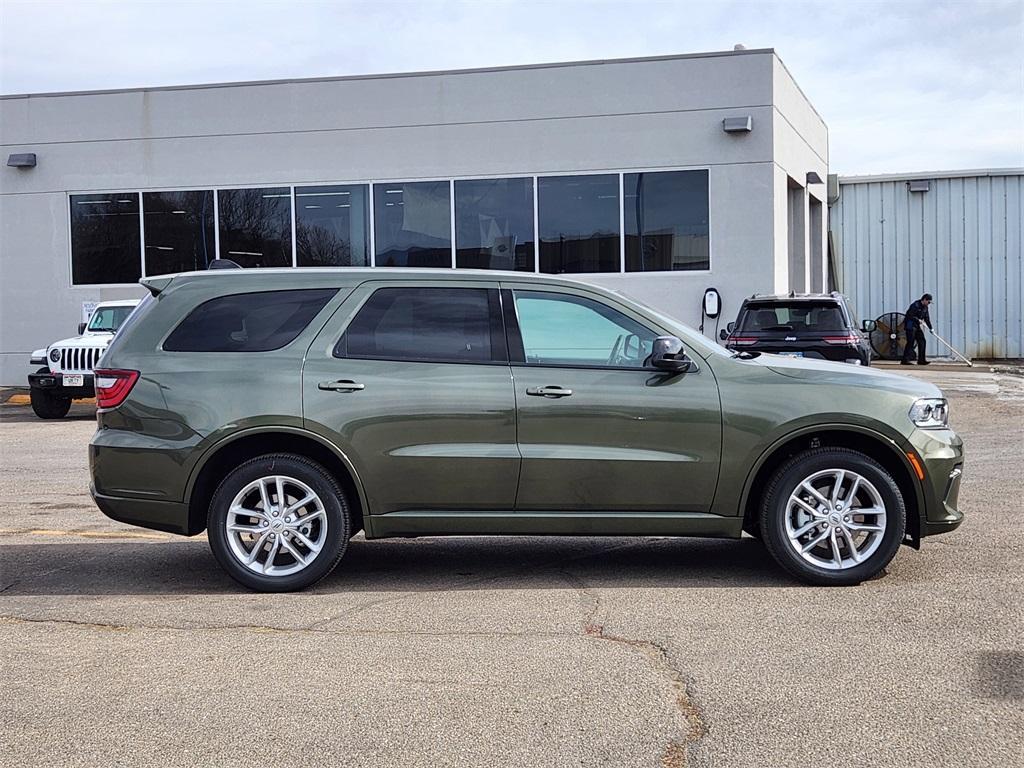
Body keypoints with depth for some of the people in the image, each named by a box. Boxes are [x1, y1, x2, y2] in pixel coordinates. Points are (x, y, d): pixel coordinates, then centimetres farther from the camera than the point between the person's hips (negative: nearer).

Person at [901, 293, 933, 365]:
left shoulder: (925, 307, 12)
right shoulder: (915, 305, -16)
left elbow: (927, 318, 17)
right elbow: (909, 315, -21)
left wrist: (930, 328, 11)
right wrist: (918, 320, -20)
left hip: (917, 326, 9)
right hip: (910, 326, -9)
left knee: (922, 341, 4)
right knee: (910, 342, -13)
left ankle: (921, 360, 8)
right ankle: (905, 360, -13)